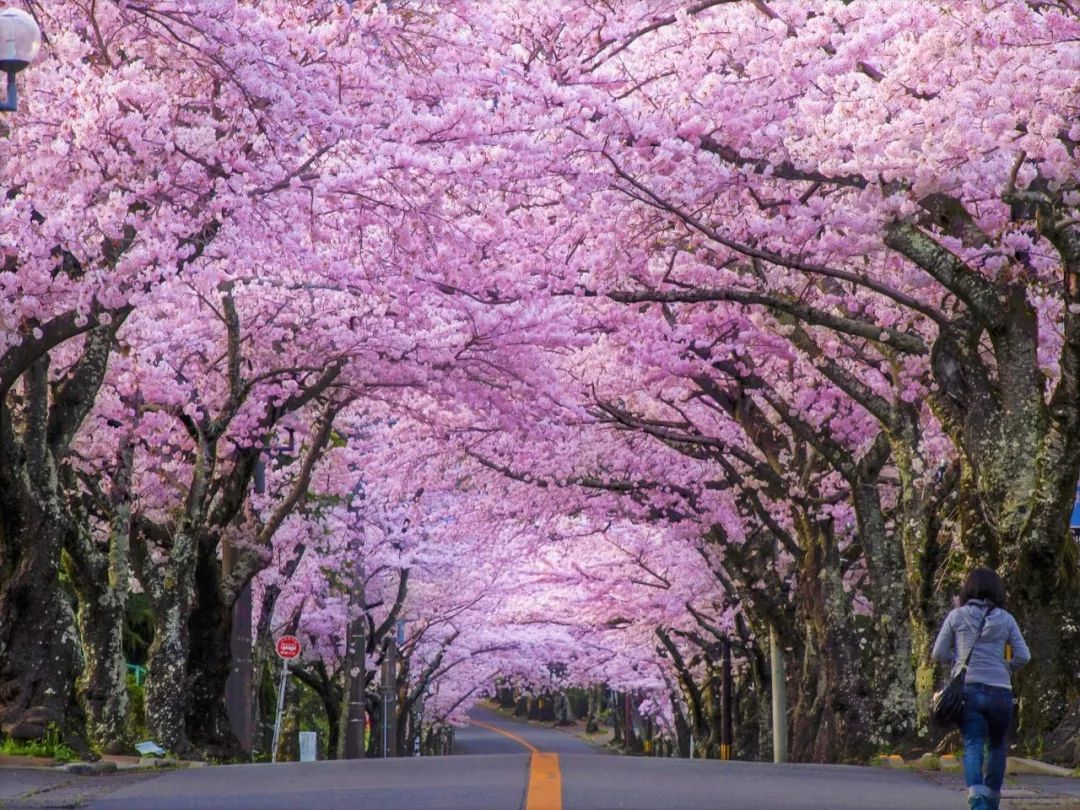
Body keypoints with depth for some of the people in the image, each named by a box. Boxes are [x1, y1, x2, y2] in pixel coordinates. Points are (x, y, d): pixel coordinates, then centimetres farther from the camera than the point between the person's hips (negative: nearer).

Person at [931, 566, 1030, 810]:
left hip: (967, 689, -1)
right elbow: (1023, 656, 2)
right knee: (997, 746, 19)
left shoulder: (957, 616, 3)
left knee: (973, 746, -9)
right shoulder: (1005, 618, 5)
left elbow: (938, 654, 5)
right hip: (1000, 691, 1)